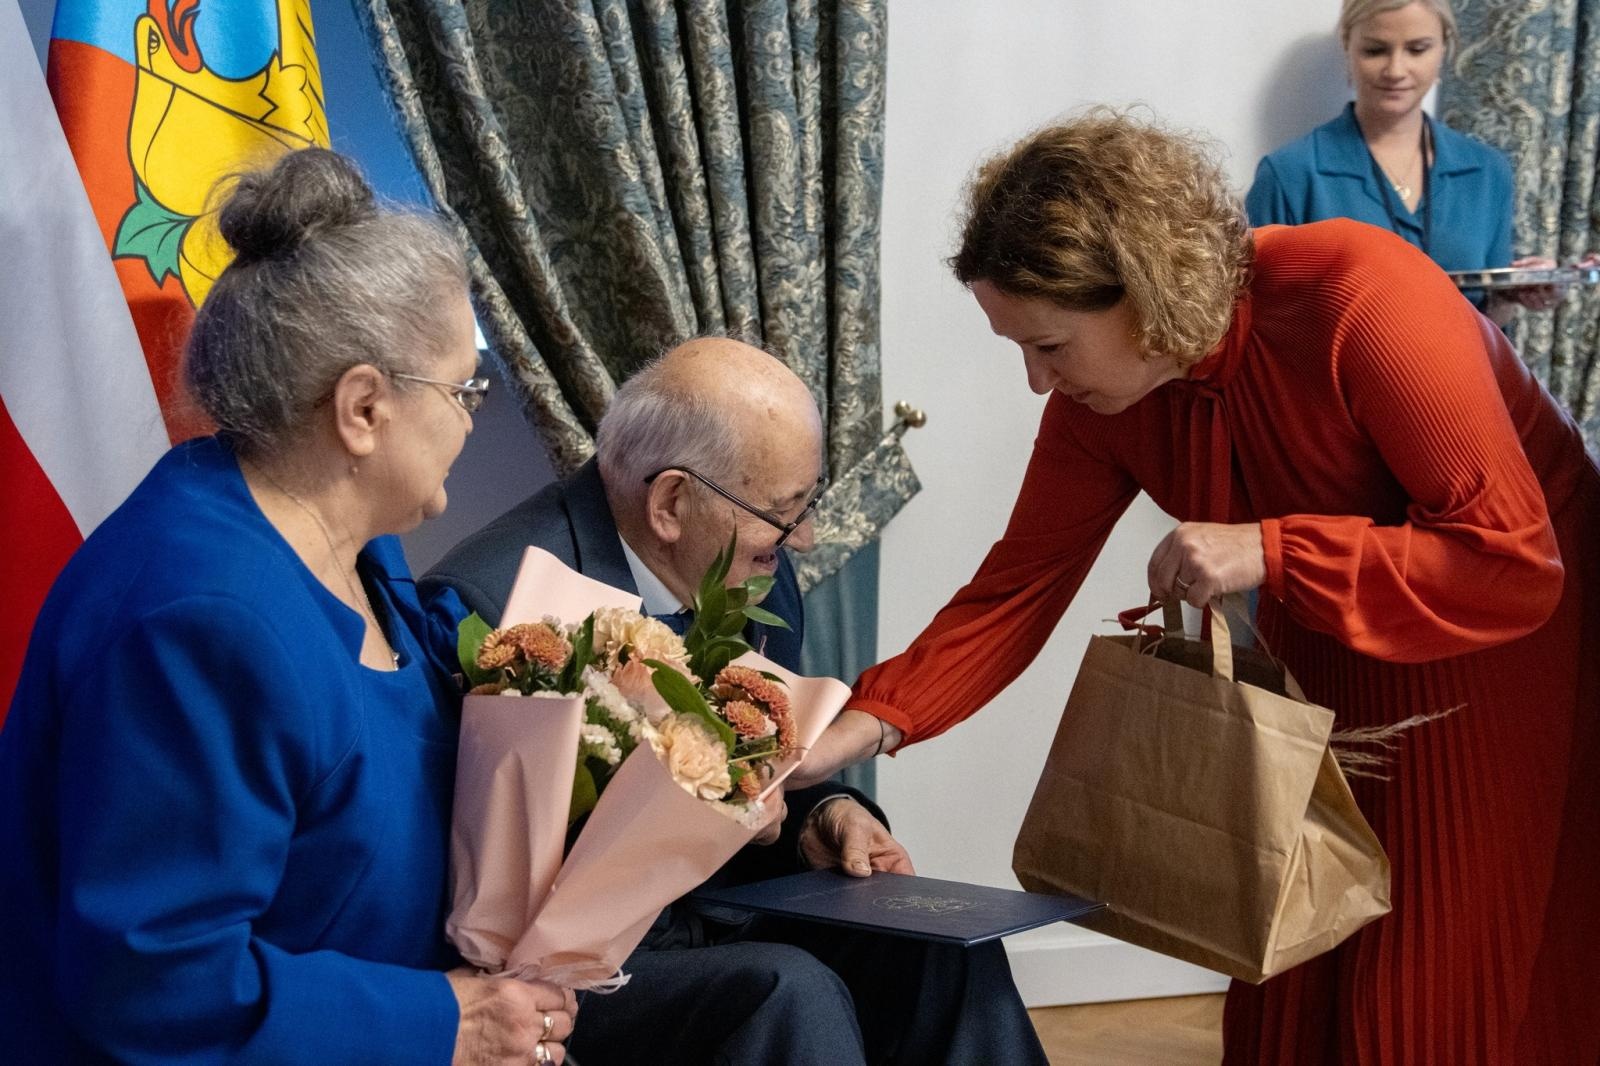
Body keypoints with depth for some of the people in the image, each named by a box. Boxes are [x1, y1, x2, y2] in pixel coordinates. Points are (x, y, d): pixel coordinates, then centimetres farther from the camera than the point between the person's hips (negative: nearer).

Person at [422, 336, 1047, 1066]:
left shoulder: (756, 574, 3)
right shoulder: (486, 604, -21)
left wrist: (820, 817, -5)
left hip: (727, 918, 7)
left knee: (941, 952, -13)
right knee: (789, 996, -30)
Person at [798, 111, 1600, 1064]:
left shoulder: (1361, 297, -32)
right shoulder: (1097, 394, -14)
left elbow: (1515, 563, -33)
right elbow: (1017, 589, -10)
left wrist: (1271, 554, -39)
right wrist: (866, 723, -22)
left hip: (1516, 641, -5)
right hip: (1330, 658, 5)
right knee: (1292, 966, 8)